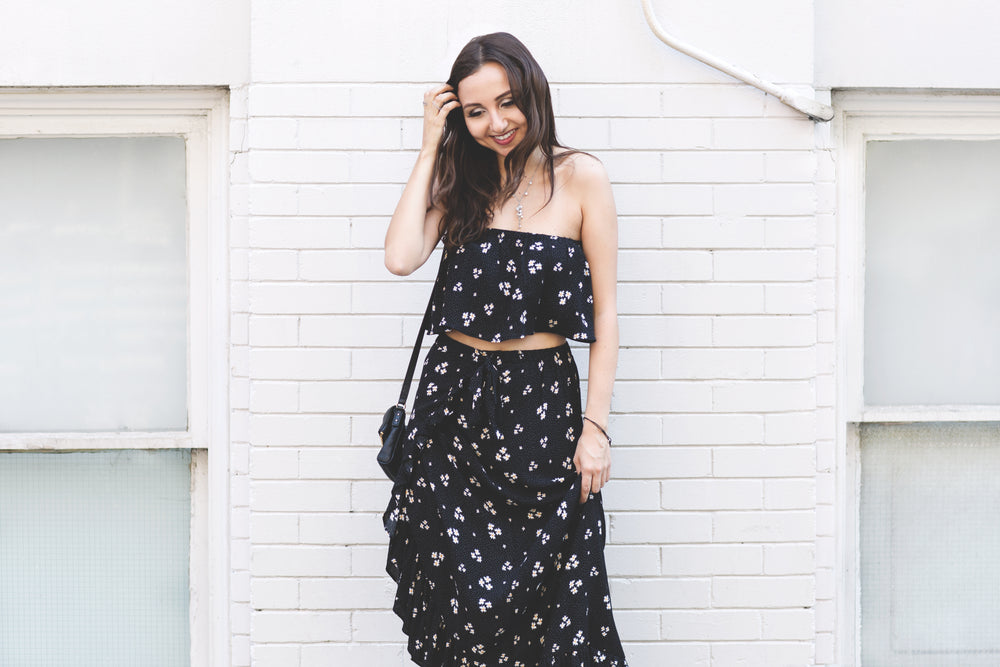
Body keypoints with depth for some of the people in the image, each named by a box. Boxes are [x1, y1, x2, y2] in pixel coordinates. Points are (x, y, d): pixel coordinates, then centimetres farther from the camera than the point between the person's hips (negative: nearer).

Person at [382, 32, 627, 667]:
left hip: (542, 402, -2)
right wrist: (431, 147, -4)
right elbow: (401, 257, -10)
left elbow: (605, 310, -1)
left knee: (548, 602, 0)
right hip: (456, 399, 3)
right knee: (458, 595, 3)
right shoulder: (462, 181, 8)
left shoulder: (580, 178, -1)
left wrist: (596, 425, -7)